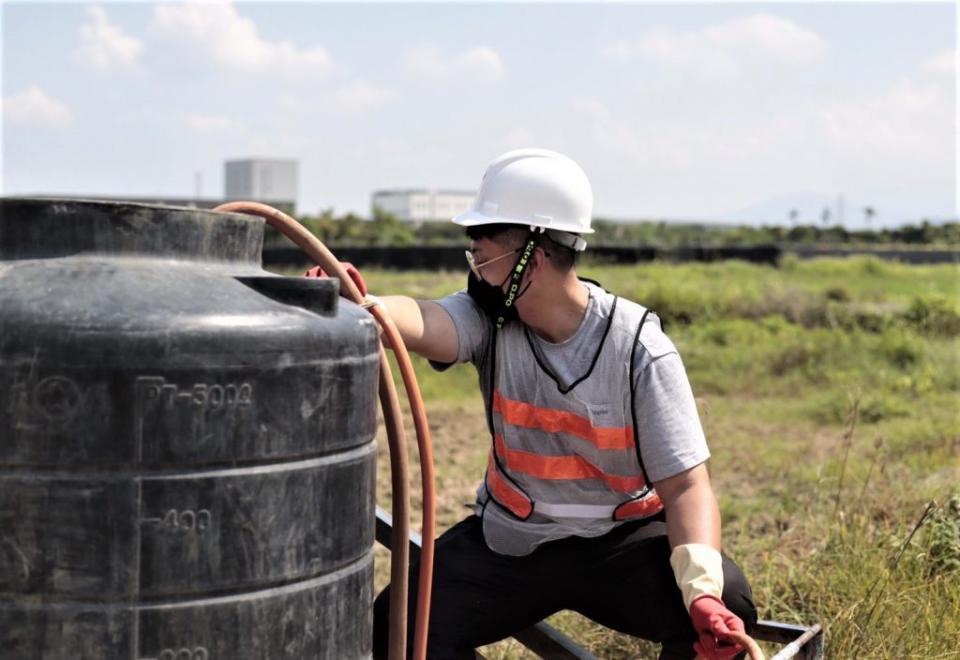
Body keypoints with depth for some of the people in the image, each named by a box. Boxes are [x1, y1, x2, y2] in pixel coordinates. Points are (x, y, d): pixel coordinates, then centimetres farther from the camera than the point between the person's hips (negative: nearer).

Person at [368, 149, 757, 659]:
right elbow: (422, 322, -34)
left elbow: (686, 485, -20)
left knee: (727, 612, -28)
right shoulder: (490, 318, -10)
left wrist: (703, 591, -37)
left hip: (621, 541, -2)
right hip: (508, 541, 3)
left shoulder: (639, 350, -17)